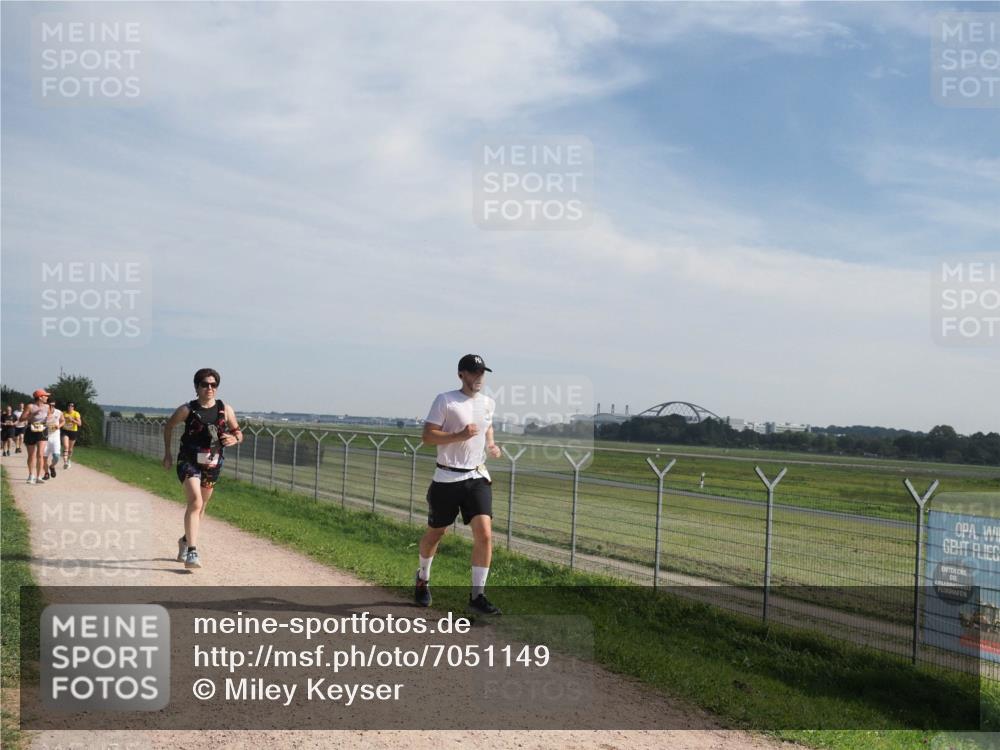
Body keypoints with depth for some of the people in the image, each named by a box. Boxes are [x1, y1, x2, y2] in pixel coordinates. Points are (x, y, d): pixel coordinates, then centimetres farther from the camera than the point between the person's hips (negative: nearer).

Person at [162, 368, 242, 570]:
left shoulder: (225, 410, 0)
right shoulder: (187, 410, -6)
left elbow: (238, 433, 9)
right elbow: (168, 426, 10)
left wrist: (235, 438, -15)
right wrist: (167, 453, 10)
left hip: (212, 464, 4)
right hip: (189, 462, -4)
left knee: (201, 506, 18)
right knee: (195, 502, -22)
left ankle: (185, 540, 43)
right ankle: (191, 552, -26)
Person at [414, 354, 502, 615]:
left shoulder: (489, 403, 9)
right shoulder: (445, 400, -8)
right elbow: (428, 436, -13)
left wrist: (491, 445, 9)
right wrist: (460, 436, -25)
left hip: (477, 478, 3)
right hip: (447, 479, -3)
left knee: (484, 534, -12)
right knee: (435, 534, 13)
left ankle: (477, 596, -5)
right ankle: (423, 577, 41)